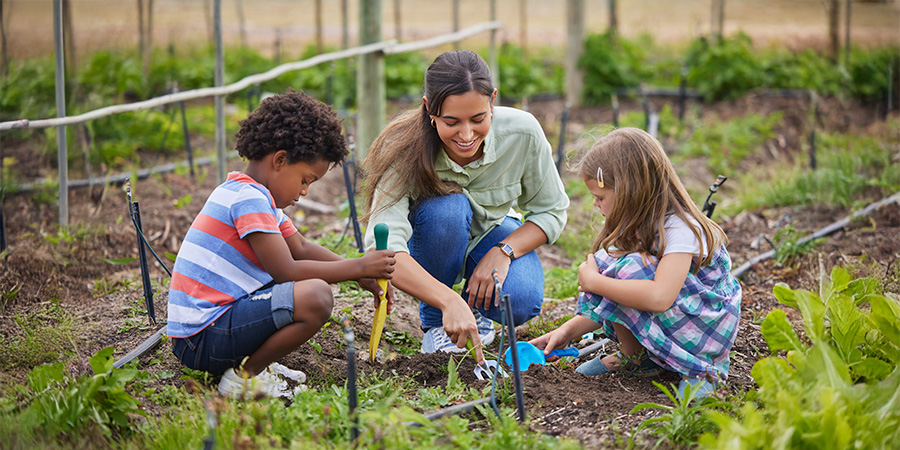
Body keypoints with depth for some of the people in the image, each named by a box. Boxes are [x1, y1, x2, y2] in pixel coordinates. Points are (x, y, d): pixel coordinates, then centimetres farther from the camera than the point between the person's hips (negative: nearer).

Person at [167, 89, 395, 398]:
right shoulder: (249, 199, -15)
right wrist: (358, 267, -11)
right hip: (202, 340, -11)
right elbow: (286, 271, -19)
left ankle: (253, 362, 9)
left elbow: (301, 249, 22)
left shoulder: (259, 197, 17)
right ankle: (245, 376, -9)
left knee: (313, 278, 21)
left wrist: (363, 275, 10)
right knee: (316, 297, -26)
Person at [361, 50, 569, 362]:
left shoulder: (522, 133, -26)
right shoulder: (405, 149, -34)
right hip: (430, 243, -1)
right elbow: (383, 248, -45)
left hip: (491, 235, 1)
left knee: (521, 303, -31)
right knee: (448, 207, -37)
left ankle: (475, 304, 7)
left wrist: (503, 252, -28)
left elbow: (552, 210, -10)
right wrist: (449, 301, -58)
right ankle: (434, 322, -11)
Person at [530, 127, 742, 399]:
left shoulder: (680, 228, -24)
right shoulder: (638, 225, 3)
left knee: (628, 271, -28)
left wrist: (594, 281, -29)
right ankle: (634, 357, 0)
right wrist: (568, 331, -4)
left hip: (708, 327, -8)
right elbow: (614, 304, 7)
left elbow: (659, 297, -41)